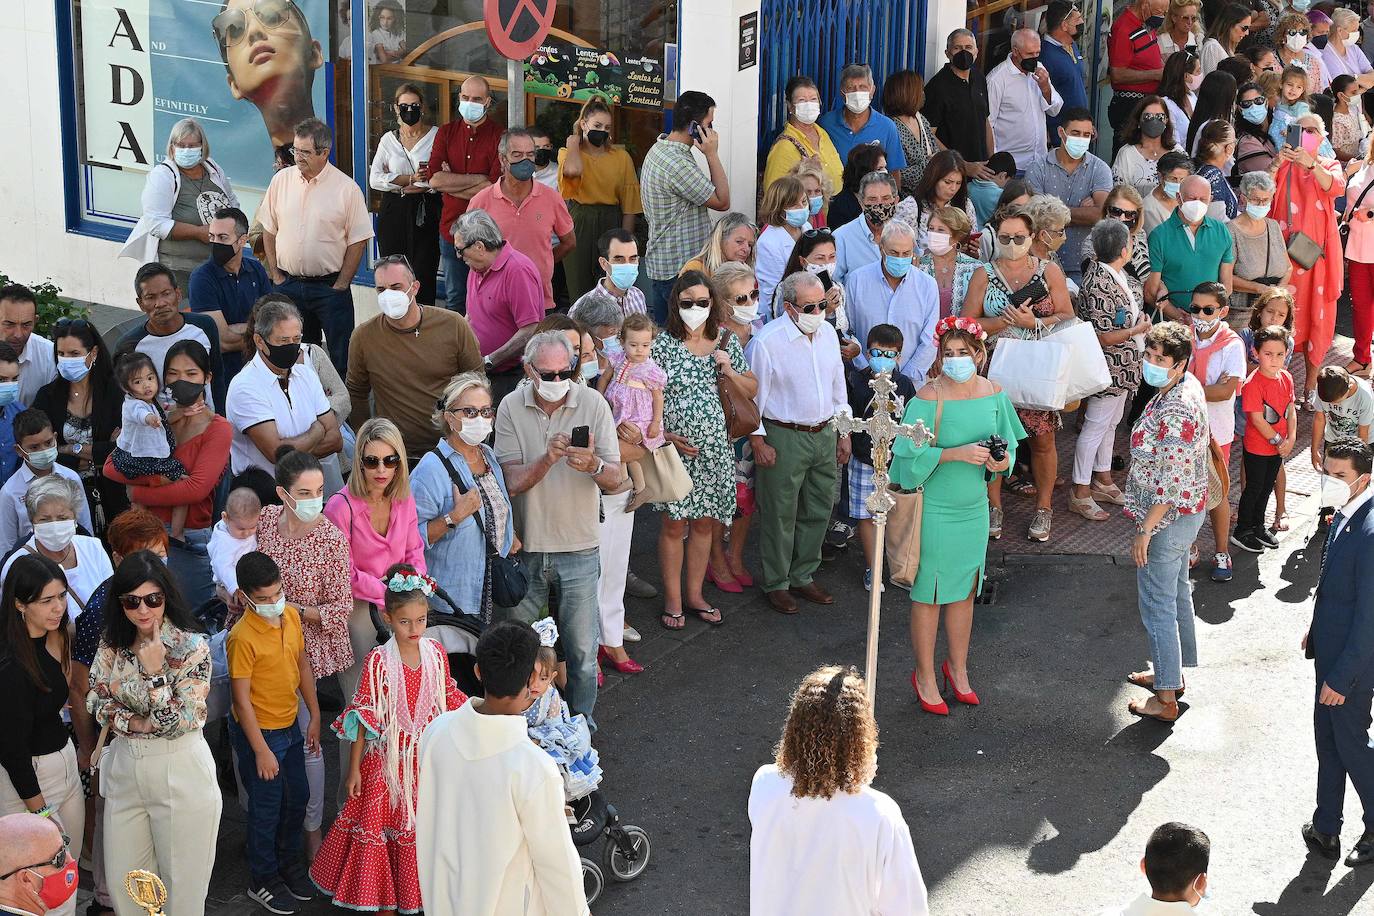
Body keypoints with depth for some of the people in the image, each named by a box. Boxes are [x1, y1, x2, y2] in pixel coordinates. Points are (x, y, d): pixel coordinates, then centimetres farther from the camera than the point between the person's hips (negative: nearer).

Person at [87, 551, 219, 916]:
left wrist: (154, 672, -22)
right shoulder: (112, 645, 1)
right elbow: (97, 701, 1)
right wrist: (136, 723, -13)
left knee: (181, 885, 6)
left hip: (180, 773, -5)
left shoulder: (192, 647, -14)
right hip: (125, 770, 5)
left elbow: (182, 722, -16)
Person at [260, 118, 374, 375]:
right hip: (287, 284, 3)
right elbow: (269, 230, 10)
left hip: (329, 285, -3)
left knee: (341, 357, -3)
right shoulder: (281, 180, 3)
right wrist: (275, 275, 4)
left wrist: (340, 286, -8)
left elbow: (357, 241, -5)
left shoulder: (347, 189, -7)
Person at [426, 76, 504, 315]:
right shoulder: (446, 132, 6)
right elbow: (433, 178, -7)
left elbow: (495, 188, -16)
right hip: (451, 226, 3)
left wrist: (451, 183, -9)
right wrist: (477, 179, -12)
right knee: (455, 298, 13)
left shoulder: (499, 136, -5)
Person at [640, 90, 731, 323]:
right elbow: (722, 202, -14)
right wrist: (712, 155, -13)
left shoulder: (658, 149, 10)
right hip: (678, 268, -10)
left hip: (662, 262, 10)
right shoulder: (678, 164, -23)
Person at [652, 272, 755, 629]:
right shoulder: (663, 345, -7)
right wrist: (664, 435, -14)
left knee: (703, 522, 12)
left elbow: (752, 390, 12)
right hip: (675, 448, -4)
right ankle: (673, 599, 14)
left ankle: (694, 593, 25)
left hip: (714, 449, 4)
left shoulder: (726, 342, 5)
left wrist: (729, 371, -7)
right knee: (674, 523, 2)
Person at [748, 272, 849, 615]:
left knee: (818, 510, 14)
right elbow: (753, 396, -9)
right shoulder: (766, 341, -15)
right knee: (780, 515, 2)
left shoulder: (828, 333, 5)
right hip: (784, 437, -6)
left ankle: (803, 576, 29)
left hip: (824, 434, 6)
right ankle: (776, 584, 16)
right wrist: (758, 441, -10)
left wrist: (844, 433, 16)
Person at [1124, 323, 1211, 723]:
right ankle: (1174, 671, 40)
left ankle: (1166, 698, 13)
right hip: (1188, 510, 10)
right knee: (1177, 592, 24)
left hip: (1168, 518, -10)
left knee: (1157, 606, 2)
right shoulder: (1190, 385, 1)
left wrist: (1145, 531, -22)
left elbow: (1170, 483, -29)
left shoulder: (1175, 412, -31)